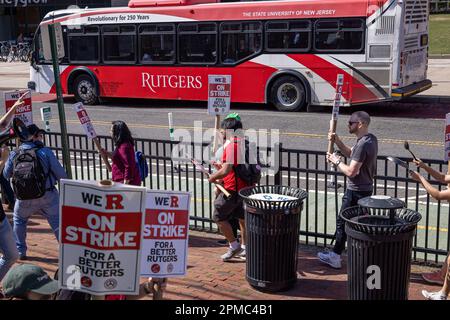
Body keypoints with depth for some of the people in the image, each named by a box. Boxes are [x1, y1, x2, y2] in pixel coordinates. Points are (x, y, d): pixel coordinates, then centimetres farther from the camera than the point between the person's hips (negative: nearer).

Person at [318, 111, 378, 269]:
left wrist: (336, 161, -11)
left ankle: (335, 256, 13)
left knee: (343, 222, 2)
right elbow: (350, 153, 18)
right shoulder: (371, 139, 7)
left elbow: (351, 171, -26)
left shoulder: (363, 144, -24)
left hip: (356, 192, -10)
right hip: (365, 188, 10)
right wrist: (337, 141, 4)